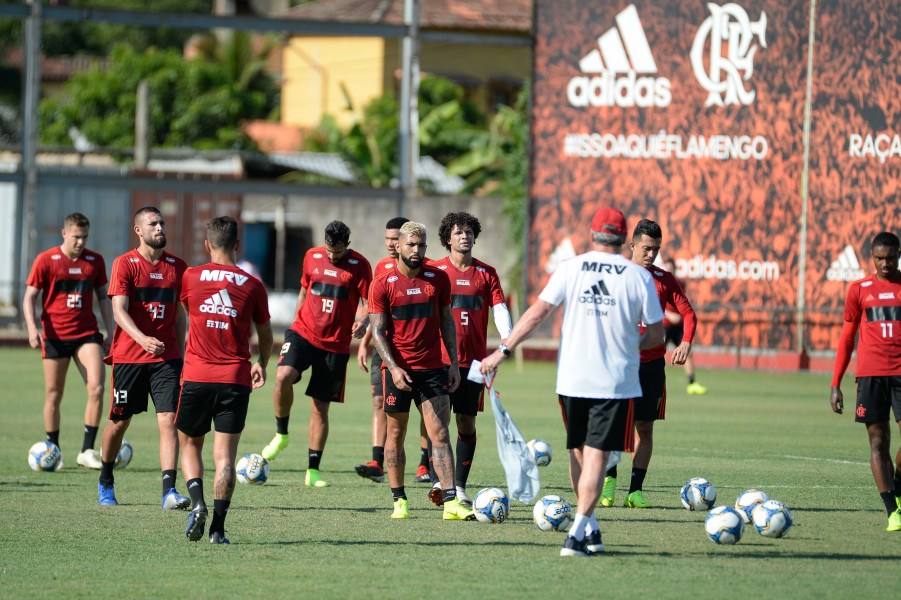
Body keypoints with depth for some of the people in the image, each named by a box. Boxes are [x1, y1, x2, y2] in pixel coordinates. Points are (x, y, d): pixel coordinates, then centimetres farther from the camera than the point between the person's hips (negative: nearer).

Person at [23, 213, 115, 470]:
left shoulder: (95, 261, 7)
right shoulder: (46, 260, -2)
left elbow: (103, 296, 17)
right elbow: (30, 296, -1)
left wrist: (110, 331, 12)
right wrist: (32, 328, -16)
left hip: (87, 333, 2)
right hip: (55, 335, -2)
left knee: (97, 388, -15)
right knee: (53, 395, 5)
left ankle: (87, 450, -9)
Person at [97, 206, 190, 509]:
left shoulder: (177, 266, 8)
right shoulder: (124, 264, -5)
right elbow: (119, 310, -15)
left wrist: (180, 354, 15)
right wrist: (142, 339, -32)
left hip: (166, 357, 2)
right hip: (128, 356, -2)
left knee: (168, 421, -11)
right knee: (119, 422, 8)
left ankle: (169, 492, -18)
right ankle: (106, 483, 30)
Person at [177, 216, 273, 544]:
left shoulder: (191, 277, 1)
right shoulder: (252, 285, 1)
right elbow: (265, 335, 14)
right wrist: (262, 365, 34)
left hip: (197, 378, 0)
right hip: (236, 379, 0)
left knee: (189, 444, 16)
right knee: (225, 454, 1)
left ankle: (198, 503, -7)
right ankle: (218, 527, -8)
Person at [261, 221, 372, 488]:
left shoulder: (359, 265, -4)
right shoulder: (312, 257, 6)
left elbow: (369, 303, -5)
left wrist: (363, 323, -26)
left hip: (335, 344, -2)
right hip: (304, 333, 2)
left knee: (320, 408, 1)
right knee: (283, 376, -27)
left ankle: (313, 470, 11)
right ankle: (281, 434, -4)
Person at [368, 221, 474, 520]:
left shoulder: (438, 279, 5)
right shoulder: (383, 283, -4)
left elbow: (447, 321, 13)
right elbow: (377, 330, -5)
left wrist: (454, 362, 6)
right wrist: (394, 368, -16)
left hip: (433, 369, 2)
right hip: (398, 369, -2)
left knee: (440, 434, -6)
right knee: (396, 434, 5)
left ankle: (451, 502, -11)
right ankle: (399, 500, 17)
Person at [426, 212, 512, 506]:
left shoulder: (486, 274, 8)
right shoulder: (434, 271, 3)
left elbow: (500, 309, 0)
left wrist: (506, 341, -17)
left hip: (473, 360, 2)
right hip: (440, 358, -2)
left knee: (467, 422, 4)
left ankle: (460, 486, 10)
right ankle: (439, 481, -9)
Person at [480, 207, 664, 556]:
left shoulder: (570, 269, -1)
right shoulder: (639, 277, -1)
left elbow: (538, 313, -6)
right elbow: (656, 334, 2)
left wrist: (503, 351, -2)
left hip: (572, 380, 1)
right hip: (616, 381, -1)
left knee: (579, 454, 17)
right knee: (596, 456, -3)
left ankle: (590, 529, 23)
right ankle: (578, 534, -14)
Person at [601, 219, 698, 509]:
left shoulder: (664, 279, 7)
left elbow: (688, 313, 7)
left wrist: (685, 343, -11)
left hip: (653, 363, 2)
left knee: (645, 426, 2)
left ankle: (636, 490, 5)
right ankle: (609, 478, 9)